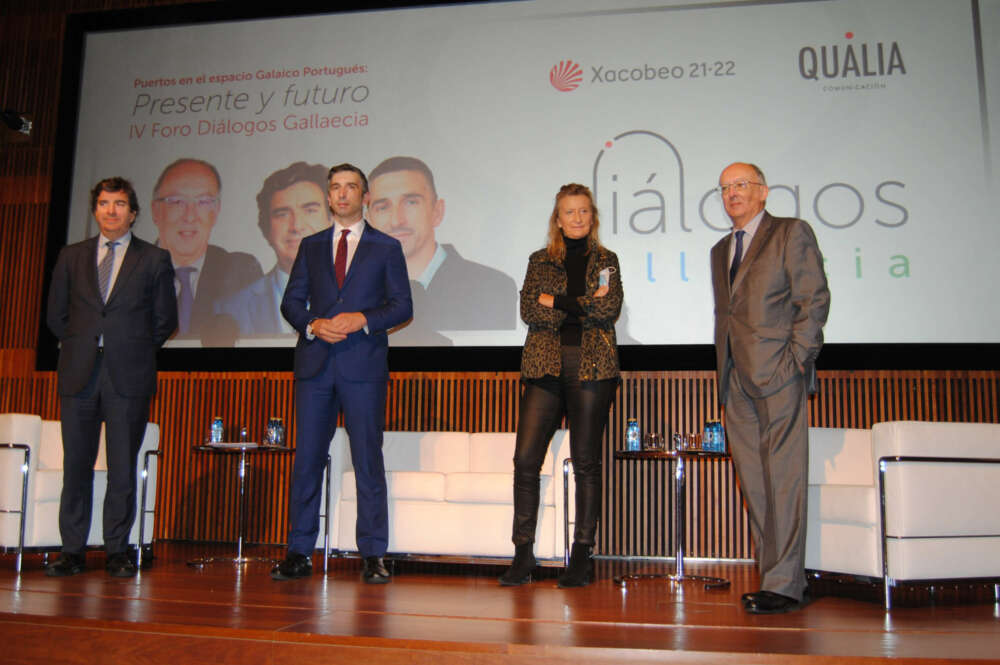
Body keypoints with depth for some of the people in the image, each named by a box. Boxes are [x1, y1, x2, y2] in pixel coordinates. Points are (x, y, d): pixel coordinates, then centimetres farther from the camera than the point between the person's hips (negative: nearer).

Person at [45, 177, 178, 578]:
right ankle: (72, 551, 13)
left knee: (123, 466, 1)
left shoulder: (154, 260, 7)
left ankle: (117, 551, 9)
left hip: (128, 376, -2)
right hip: (79, 375, 2)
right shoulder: (72, 257, 13)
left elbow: (165, 320, 8)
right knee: (76, 464, 4)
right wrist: (80, 347, 10)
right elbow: (56, 315, 17)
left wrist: (135, 350, 6)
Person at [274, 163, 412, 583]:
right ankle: (299, 554, 11)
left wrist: (363, 320, -13)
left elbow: (402, 306, 3)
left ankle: (373, 556, 5)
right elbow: (291, 301, 12)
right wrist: (313, 325, -8)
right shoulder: (311, 246, 17)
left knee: (368, 459, -2)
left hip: (364, 364, -2)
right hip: (314, 363, 3)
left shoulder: (387, 247, 10)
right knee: (307, 458, 3)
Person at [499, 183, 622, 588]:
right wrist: (584, 307, -8)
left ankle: (582, 556, 10)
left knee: (586, 462, 2)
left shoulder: (606, 261, 13)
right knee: (525, 459, -7)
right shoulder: (540, 261, 14)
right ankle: (523, 555, 2)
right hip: (546, 367, 1)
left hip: (591, 368, 0)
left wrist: (558, 302, -6)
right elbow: (528, 310, -1)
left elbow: (610, 308, -4)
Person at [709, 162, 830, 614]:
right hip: (737, 382, 7)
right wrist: (725, 369, 14)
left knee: (783, 479, -8)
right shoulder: (720, 250, 23)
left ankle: (784, 584, -4)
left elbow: (814, 300, -5)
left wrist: (795, 359, -12)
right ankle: (774, 576, 12)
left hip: (777, 375, -7)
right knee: (754, 483, 6)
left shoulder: (792, 233, 3)